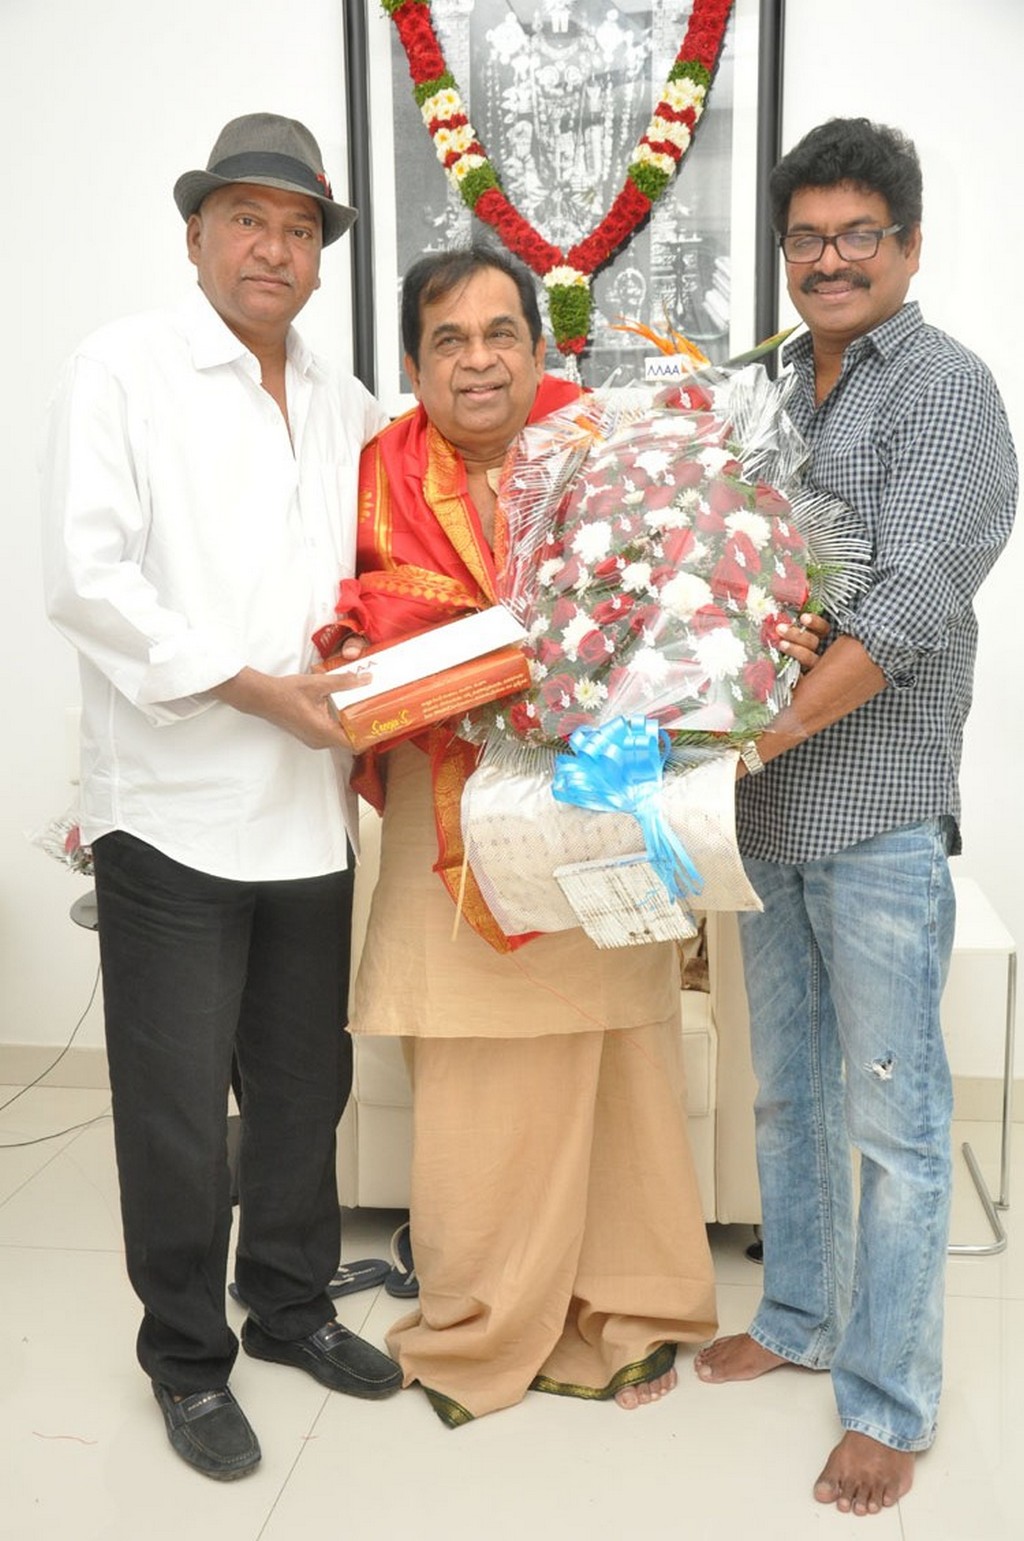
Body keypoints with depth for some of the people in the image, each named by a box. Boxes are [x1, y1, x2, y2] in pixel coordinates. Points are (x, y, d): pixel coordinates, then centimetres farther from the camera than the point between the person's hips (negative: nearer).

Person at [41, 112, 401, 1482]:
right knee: (177, 1110, 5)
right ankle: (188, 1360, 25)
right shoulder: (124, 369, -2)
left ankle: (291, 1303, 36)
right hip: (175, 810, -5)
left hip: (310, 813, 5)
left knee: (304, 1085, 16)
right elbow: (87, 577, -13)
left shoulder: (348, 408, 14)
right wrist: (255, 688, -17)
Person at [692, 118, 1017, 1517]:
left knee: (892, 1117, 3)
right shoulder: (778, 392, 14)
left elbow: (911, 609, -18)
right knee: (788, 1090, 18)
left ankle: (890, 1402, 18)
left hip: (876, 809, -7)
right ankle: (799, 1318, 36)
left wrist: (753, 737, -23)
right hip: (771, 809, 7)